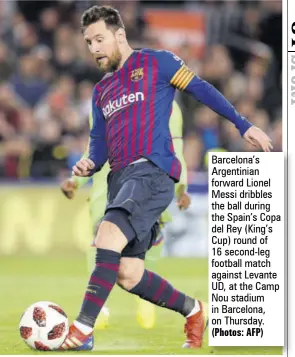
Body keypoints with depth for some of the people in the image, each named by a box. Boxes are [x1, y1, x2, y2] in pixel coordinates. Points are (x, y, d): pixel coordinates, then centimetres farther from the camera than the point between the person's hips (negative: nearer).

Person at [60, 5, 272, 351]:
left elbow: (200, 89, 4)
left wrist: (243, 125, -2)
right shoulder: (100, 91, 23)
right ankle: (193, 310, 25)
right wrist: (90, 163, 0)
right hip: (119, 178, 8)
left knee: (109, 233, -30)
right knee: (127, 274, 1)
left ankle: (82, 331, -36)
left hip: (152, 170, -8)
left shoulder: (155, 63, 5)